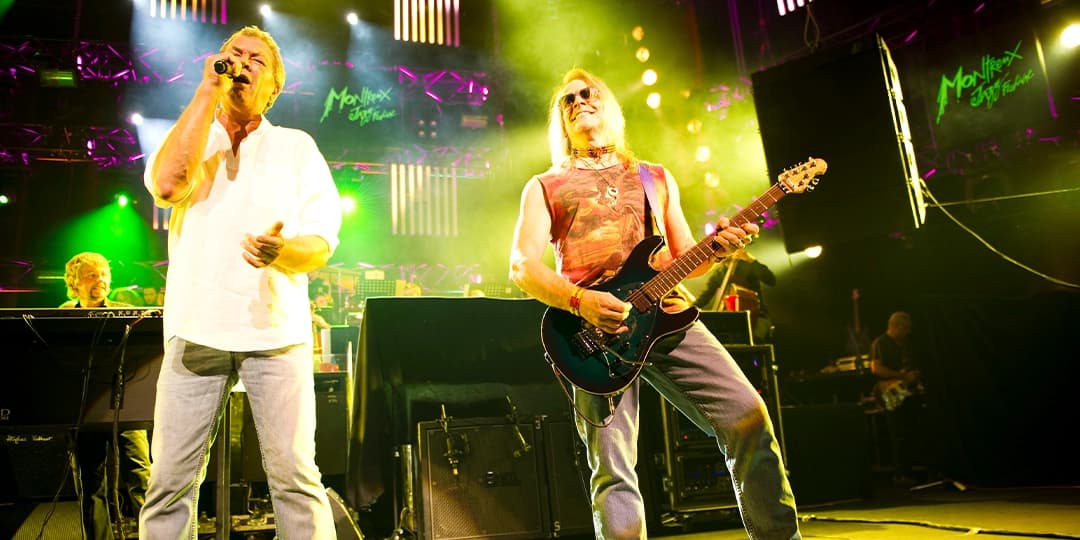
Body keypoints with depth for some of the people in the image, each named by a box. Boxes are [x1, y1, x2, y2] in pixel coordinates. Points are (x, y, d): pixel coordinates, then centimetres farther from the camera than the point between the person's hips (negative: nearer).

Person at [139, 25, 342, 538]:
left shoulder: (297, 145, 12)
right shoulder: (187, 138, 15)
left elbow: (322, 241, 3)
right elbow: (168, 184, -11)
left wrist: (282, 251, -20)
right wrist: (208, 89, -5)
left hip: (276, 329, -1)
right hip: (195, 329, 1)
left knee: (293, 473, -6)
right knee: (171, 478, 2)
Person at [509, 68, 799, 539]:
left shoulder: (657, 178, 24)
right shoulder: (544, 187, 15)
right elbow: (523, 266, 2)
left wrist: (716, 247, 0)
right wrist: (581, 302, -15)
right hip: (596, 331, -2)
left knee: (749, 418, -9)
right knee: (612, 470, -9)